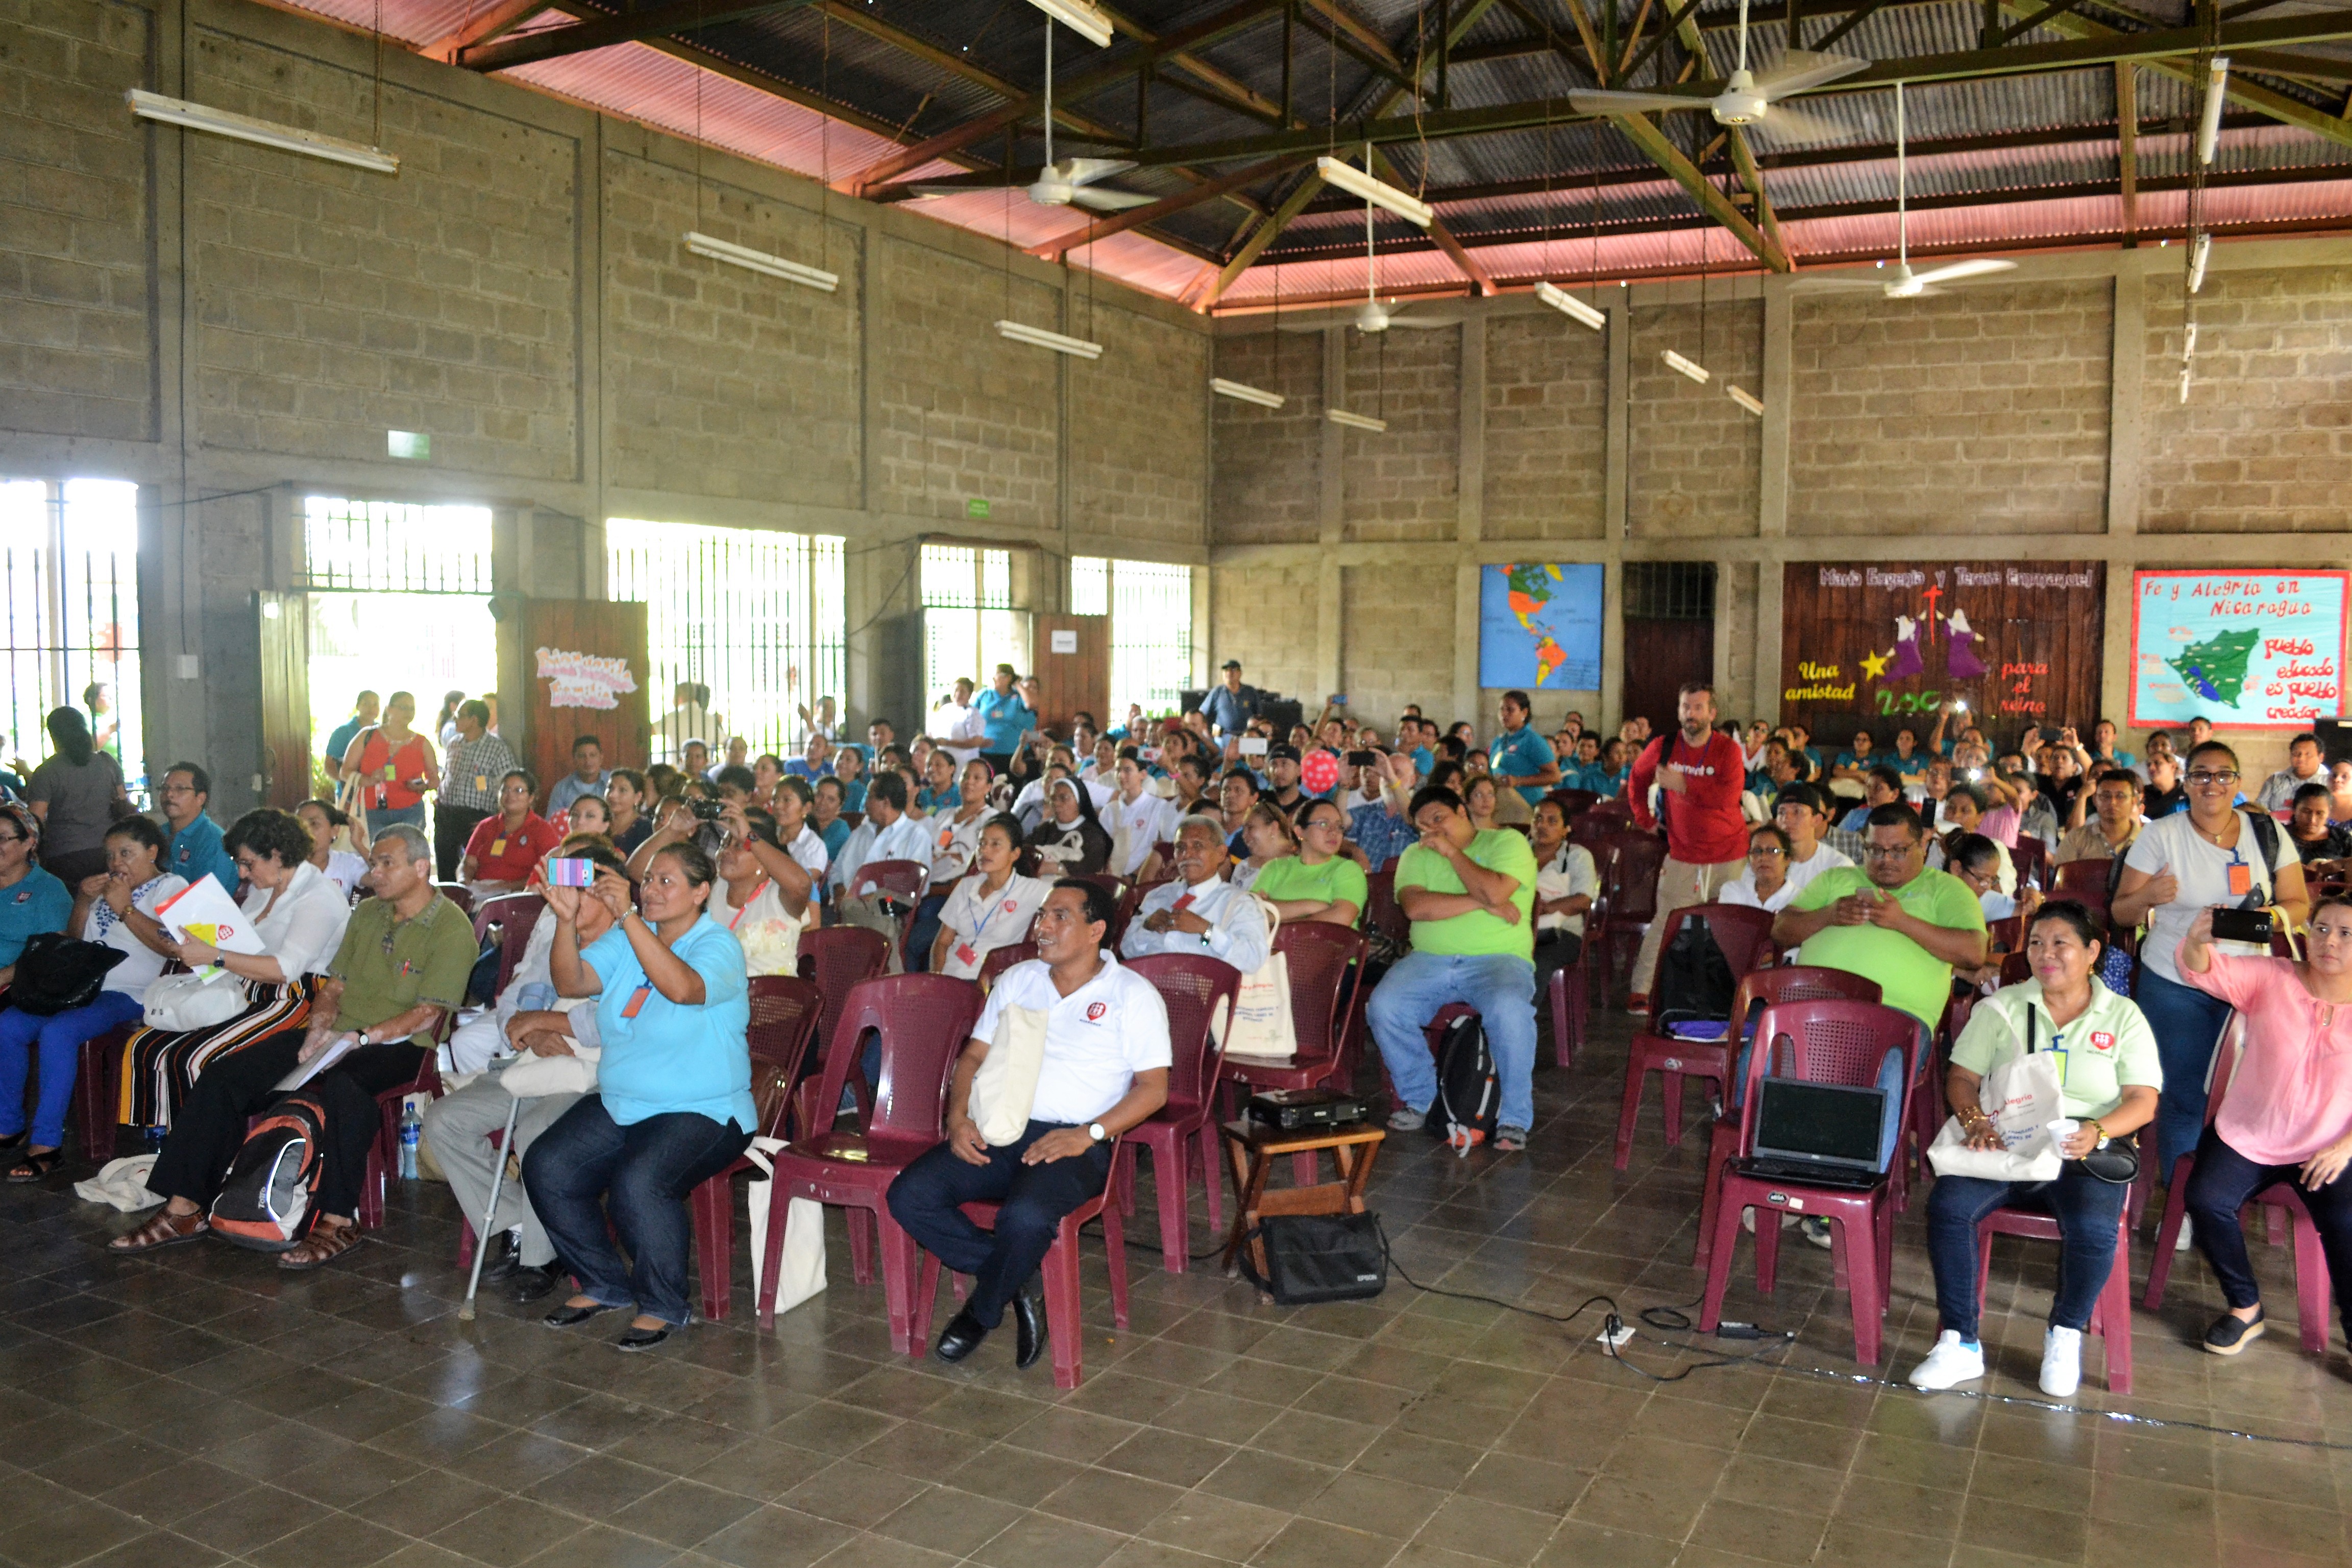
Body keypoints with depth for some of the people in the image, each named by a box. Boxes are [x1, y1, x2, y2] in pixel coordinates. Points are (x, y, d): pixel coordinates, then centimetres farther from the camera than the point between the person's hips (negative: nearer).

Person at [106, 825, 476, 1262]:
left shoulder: (452, 927, -6)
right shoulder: (366, 912, 18)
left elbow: (428, 1014, -13)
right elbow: (334, 986, 18)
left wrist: (360, 1038, -22)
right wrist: (318, 1029, -2)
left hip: (400, 1047, -7)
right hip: (337, 1041, 7)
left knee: (345, 1084, -40)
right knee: (224, 1077, -9)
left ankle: (338, 1222, -33)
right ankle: (184, 1210, -4)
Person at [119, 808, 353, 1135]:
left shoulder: (317, 897, -12)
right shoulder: (262, 889, 19)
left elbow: (285, 969, -22)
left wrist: (214, 957, -23)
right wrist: (190, 948, 4)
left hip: (291, 1002, -9)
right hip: (242, 995, 10)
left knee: (191, 1059, -26)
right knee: (141, 1049, -6)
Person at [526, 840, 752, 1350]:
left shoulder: (719, 946, -10)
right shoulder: (626, 939, 10)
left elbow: (681, 987, -31)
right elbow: (571, 982, -4)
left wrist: (627, 915, -32)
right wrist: (567, 921, -21)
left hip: (702, 1112, -7)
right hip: (619, 1103, 7)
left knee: (637, 1184, -30)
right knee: (545, 1168, -11)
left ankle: (664, 1306, -4)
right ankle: (604, 1285, 11)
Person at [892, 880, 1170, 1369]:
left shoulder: (1132, 995, 3)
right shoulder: (1017, 980, 19)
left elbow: (1153, 1088, -2)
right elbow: (974, 1056, 20)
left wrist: (1088, 1134, -16)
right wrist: (959, 1117, 0)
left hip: (1074, 1140, -5)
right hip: (996, 1130, 5)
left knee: (1025, 1217, -35)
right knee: (909, 1196, -19)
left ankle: (983, 1312, -2)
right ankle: (1016, 1287, -5)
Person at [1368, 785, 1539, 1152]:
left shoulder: (1507, 842, 6)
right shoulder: (1417, 856, 16)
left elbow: (1495, 891, -14)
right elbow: (1415, 907, -5)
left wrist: (1452, 851, -4)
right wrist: (1483, 903, -9)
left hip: (1498, 958, -3)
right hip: (1429, 960, 3)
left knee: (1510, 1009, -35)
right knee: (1383, 1006, -24)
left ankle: (1515, 1118, -18)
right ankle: (1419, 1098, 0)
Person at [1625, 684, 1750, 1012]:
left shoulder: (1728, 749, -6)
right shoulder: (1663, 747, 2)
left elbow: (1729, 796, -21)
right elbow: (1637, 780, 21)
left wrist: (1683, 785, -25)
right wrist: (1644, 819, 13)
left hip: (1729, 855, -1)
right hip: (1682, 854, 1)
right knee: (1666, 922, -3)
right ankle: (1641, 989, 2)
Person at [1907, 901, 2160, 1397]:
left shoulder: (2123, 1017, 10)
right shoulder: (2001, 1007, 13)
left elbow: (2143, 1101, 2)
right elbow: (1961, 1078, 8)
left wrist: (2097, 1131, -19)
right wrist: (1976, 1121, -13)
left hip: (2083, 1156, -1)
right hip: (2003, 1146, 1)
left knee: (2093, 1229, -32)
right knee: (1947, 1204, -29)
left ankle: (2065, 1335, -2)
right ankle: (1960, 1345, -18)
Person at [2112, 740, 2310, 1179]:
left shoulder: (2269, 833, 3)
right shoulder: (2160, 834, -3)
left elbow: (2299, 906, 5)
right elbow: (2121, 913, -2)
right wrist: (2148, 897, -24)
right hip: (2175, 985, -1)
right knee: (2185, 1097, 1)